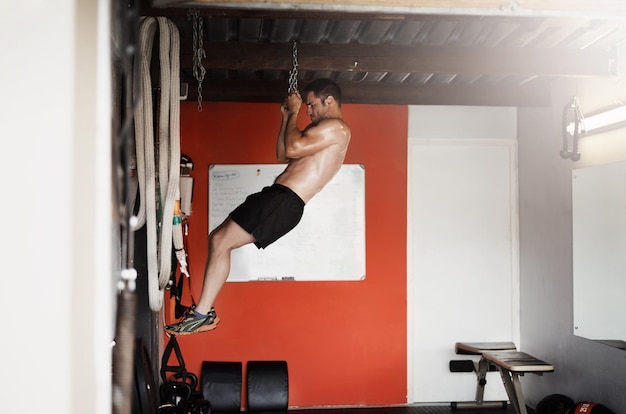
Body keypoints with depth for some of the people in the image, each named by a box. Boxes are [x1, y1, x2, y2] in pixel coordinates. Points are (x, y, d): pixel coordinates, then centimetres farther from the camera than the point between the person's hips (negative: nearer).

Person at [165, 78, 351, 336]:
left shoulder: (336, 128, -7)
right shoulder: (322, 130, 26)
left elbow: (293, 148, -18)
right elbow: (283, 155, 29)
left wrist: (294, 113, -2)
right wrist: (287, 117, 21)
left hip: (285, 201, -11)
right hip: (276, 196, 11)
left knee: (221, 242, -15)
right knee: (218, 239, 9)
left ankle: (203, 314, -9)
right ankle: (203, 310, 9)